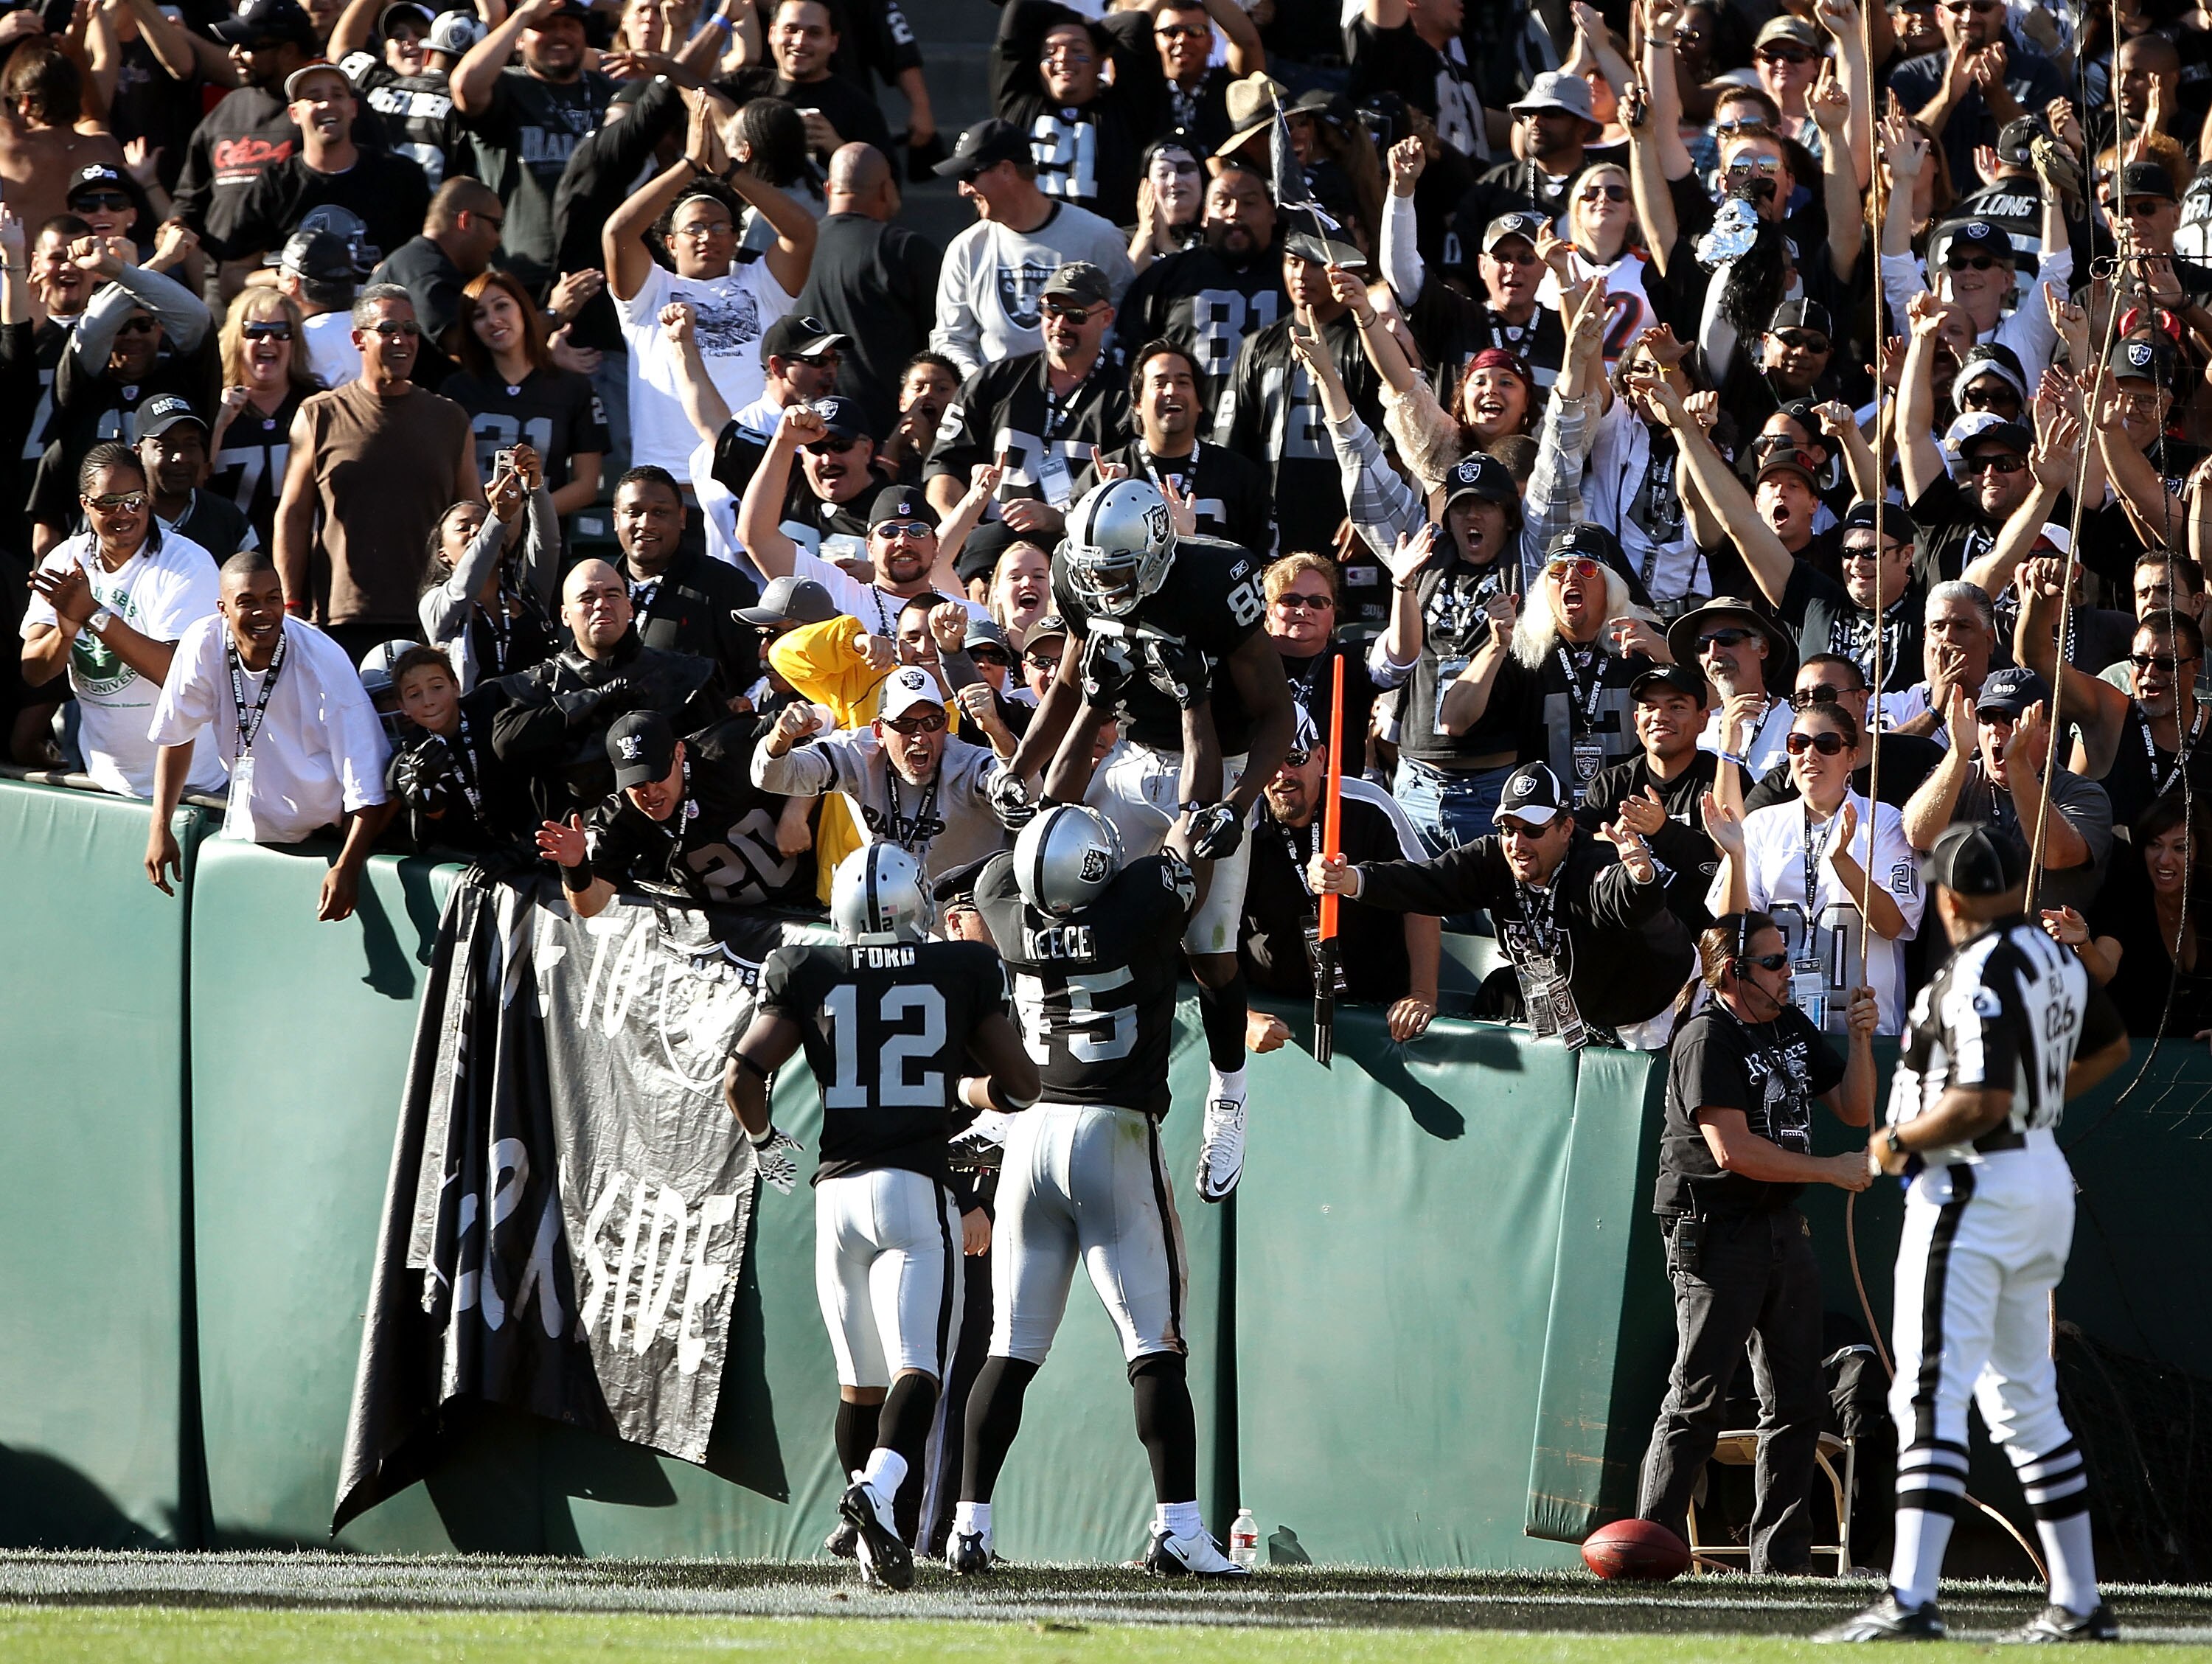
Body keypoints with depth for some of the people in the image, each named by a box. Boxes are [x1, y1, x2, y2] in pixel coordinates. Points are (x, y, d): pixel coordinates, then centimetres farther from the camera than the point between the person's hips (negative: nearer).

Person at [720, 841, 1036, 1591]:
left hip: (838, 1192, 2)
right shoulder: (963, 973, 5)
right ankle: (877, 1489, -35)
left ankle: (874, 1542, 18)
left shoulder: (806, 975, 5)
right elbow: (1020, 1087, 9)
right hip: (918, 1190, -2)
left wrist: (764, 1141, 19)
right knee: (917, 1368, -10)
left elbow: (740, 1078, 0)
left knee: (860, 1381, 13)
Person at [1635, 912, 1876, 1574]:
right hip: (1715, 1230, -8)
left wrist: (1860, 1039, -1)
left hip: (1783, 1229, 8)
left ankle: (1781, 1557, 14)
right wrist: (1832, 1170, -15)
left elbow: (1855, 1110, 16)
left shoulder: (1793, 1029, 13)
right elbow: (1733, 1148, -21)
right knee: (1698, 1400, -9)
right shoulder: (1708, 1040, -13)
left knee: (1796, 1402, 9)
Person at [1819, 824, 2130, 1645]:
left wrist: (1899, 1140, -13)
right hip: (2045, 1171, 10)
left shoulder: (1980, 972, -18)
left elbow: (1983, 1100, -27)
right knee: (2024, 1399, 17)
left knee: (1930, 1396, -14)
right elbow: (2110, 1047, 27)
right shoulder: (2055, 957, 9)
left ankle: (1910, 1601, -23)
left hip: (1974, 1183, -10)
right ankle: (2078, 1605, 19)